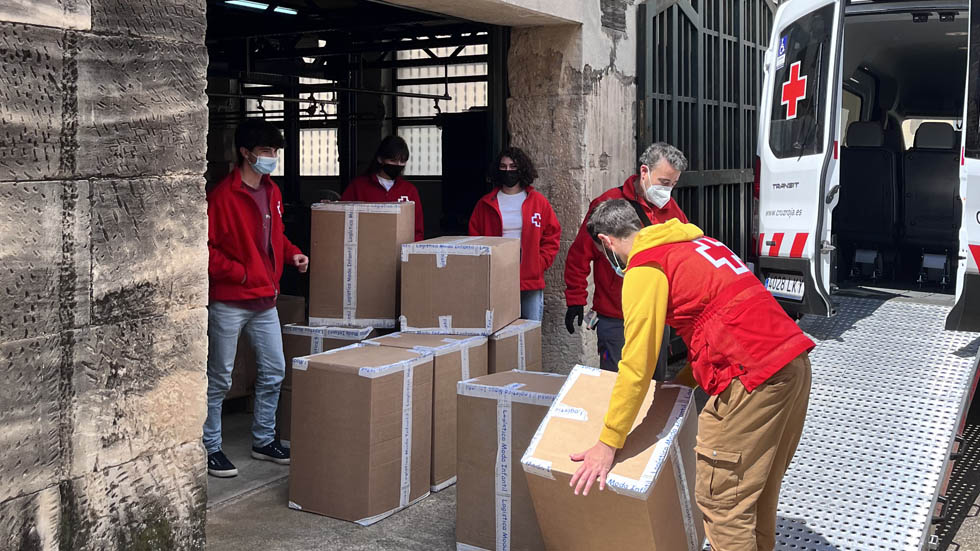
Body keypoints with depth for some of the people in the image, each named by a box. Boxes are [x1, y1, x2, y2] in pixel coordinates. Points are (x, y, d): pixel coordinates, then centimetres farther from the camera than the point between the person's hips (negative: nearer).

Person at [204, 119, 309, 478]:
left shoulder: (272, 192, 10)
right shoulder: (223, 195, -15)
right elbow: (206, 247, -17)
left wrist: (292, 254, 6)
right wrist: (239, 273, -18)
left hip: (265, 300, 8)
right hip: (229, 303, -8)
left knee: (274, 373, 13)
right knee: (219, 378, 4)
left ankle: (264, 440, 28)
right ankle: (210, 448, 17)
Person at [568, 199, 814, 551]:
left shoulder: (644, 268, -6)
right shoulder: (695, 242, 22)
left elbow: (637, 366, -9)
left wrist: (608, 445, -3)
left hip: (753, 377, -10)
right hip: (795, 362, 10)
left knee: (720, 499, -1)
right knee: (760, 488, 22)